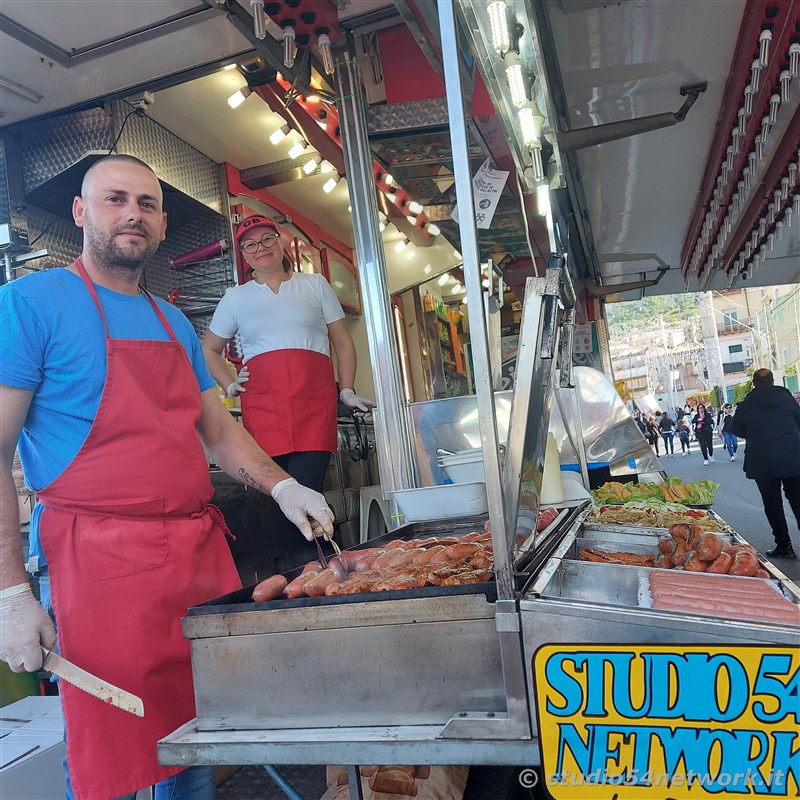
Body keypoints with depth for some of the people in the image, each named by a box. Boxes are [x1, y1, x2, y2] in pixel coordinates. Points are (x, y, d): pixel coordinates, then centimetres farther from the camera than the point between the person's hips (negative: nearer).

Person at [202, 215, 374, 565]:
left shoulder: (315, 285, 16)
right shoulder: (236, 297, 19)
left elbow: (343, 342, 16)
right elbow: (210, 349, 27)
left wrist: (347, 391, 6)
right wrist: (229, 386, 10)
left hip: (314, 398, -1)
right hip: (262, 402, 1)